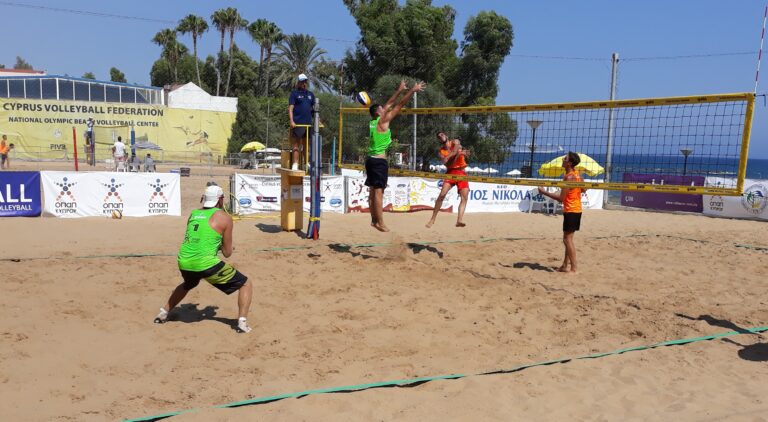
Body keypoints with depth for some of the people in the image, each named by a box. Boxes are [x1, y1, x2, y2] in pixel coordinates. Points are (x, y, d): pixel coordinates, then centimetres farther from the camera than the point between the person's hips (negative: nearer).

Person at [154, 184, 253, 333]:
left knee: (187, 285, 41)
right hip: (206, 264, -6)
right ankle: (242, 322, -7)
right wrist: (225, 247, 25)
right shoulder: (224, 217, 0)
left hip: (184, 263, 6)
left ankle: (163, 313, 41)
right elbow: (227, 253, 4)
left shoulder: (193, 214, 15)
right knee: (246, 285, 8)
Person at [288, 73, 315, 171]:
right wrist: (291, 121, -17)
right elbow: (290, 108, -6)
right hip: (298, 123, -5)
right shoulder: (294, 93, 1)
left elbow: (314, 108, 20)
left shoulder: (310, 94, 16)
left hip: (308, 123, 5)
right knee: (296, 144, -5)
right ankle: (295, 164, -5)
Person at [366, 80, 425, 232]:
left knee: (373, 190, 11)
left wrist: (400, 90, 27)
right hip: (379, 160, -9)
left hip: (371, 159, 9)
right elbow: (399, 105, -8)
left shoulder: (373, 122, 12)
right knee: (379, 191, -10)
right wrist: (412, 90, -4)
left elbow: (389, 104, 21)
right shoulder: (382, 121, -9)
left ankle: (374, 220, 17)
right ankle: (380, 223, -11)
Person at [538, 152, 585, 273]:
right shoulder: (577, 174, 7)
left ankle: (574, 267, -5)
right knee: (567, 238, 14)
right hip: (576, 209, 9)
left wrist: (544, 192, -15)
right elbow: (583, 190, 18)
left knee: (567, 239, -6)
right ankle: (565, 265, 21)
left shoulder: (569, 177, -20)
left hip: (571, 210, -9)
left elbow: (561, 198, -20)